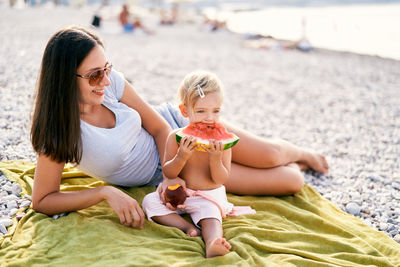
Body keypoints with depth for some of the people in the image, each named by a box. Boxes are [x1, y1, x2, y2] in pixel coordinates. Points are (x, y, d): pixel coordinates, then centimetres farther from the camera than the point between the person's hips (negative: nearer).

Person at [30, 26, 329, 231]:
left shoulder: (111, 81, -20)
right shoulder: (56, 132, -28)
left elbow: (160, 126, -11)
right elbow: (43, 200, -24)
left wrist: (172, 174, -26)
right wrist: (105, 192, -35)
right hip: (161, 170, -2)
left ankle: (298, 152, 33)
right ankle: (293, 167, 30)